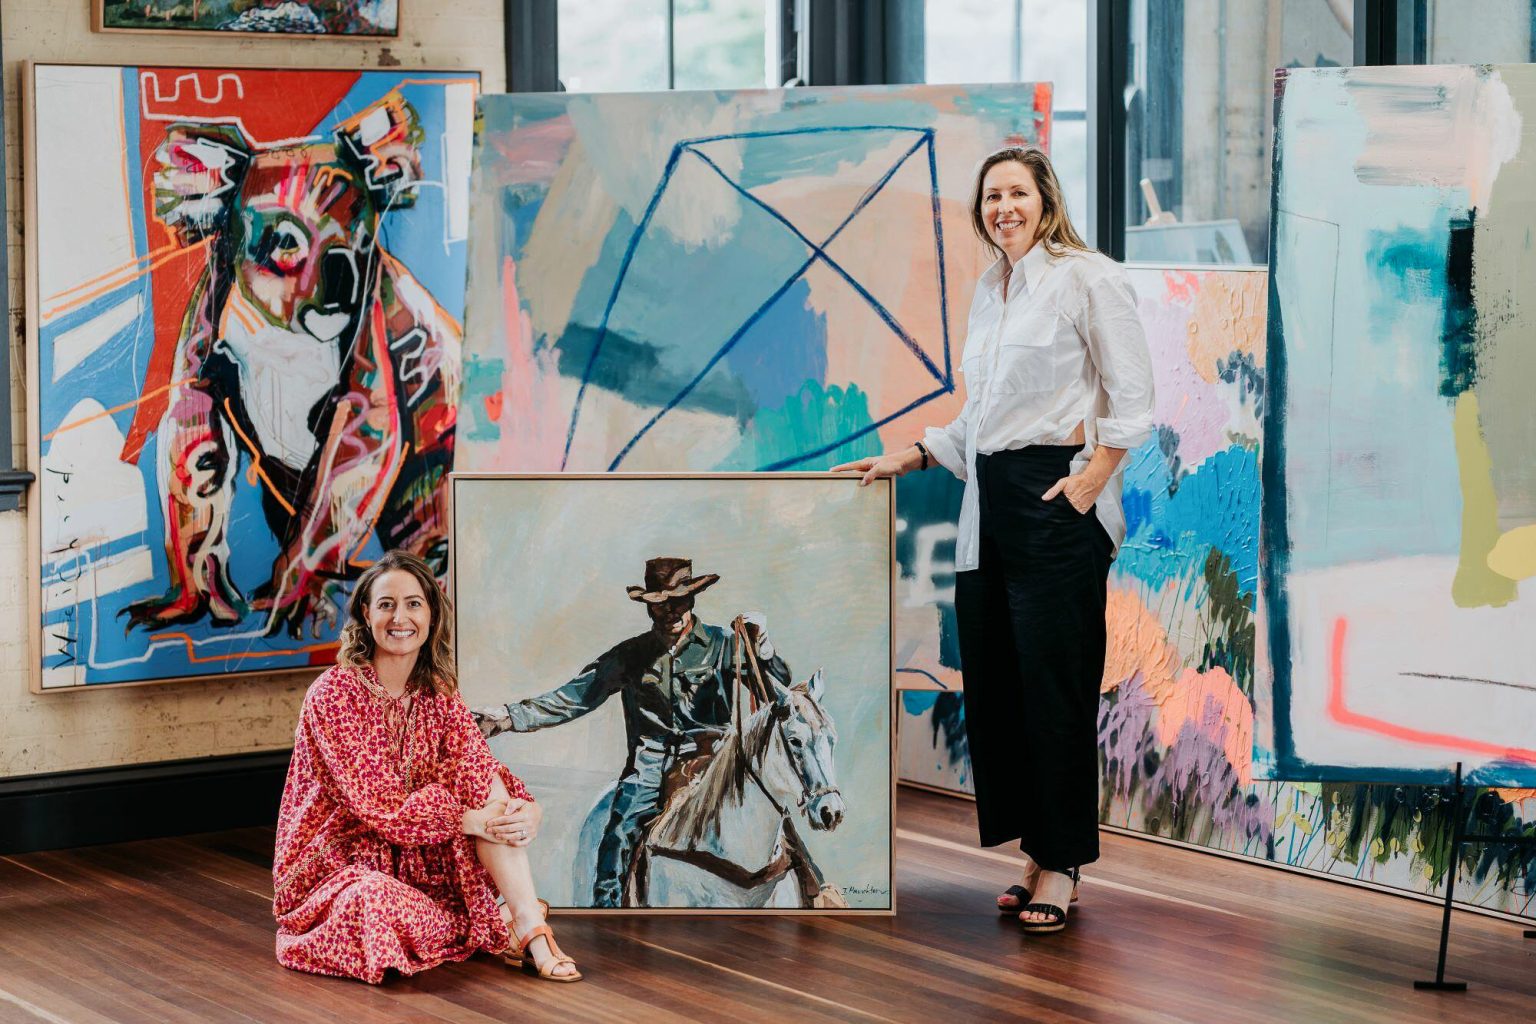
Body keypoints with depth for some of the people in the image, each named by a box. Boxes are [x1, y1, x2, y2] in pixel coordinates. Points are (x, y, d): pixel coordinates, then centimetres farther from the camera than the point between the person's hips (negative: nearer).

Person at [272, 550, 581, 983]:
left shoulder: (439, 694, 5)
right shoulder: (334, 694, -16)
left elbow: (478, 770, -3)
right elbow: (378, 802, -20)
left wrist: (528, 810, -26)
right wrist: (476, 821, -24)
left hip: (414, 862, 6)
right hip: (334, 867, -6)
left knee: (488, 787, -15)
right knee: (382, 908, -39)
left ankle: (532, 929, -22)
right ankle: (506, 930, -13)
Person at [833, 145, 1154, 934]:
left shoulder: (1087, 278, -4)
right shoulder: (988, 290, 17)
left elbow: (1132, 397, -6)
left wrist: (1092, 477, -13)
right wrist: (905, 459, 16)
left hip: (1056, 496, -7)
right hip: (989, 499, 7)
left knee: (1054, 682, -5)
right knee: (992, 682, 5)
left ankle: (1061, 863, 3)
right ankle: (1033, 850, 14)